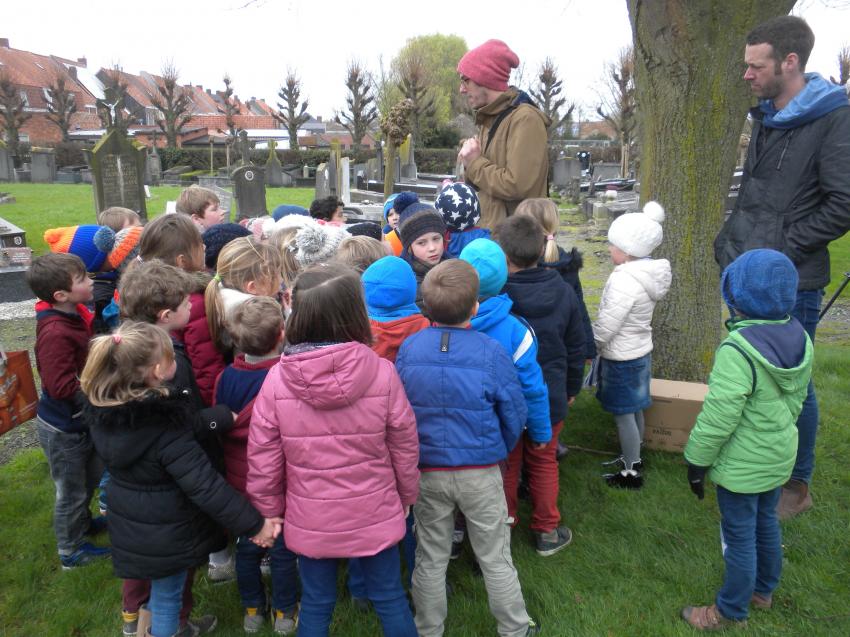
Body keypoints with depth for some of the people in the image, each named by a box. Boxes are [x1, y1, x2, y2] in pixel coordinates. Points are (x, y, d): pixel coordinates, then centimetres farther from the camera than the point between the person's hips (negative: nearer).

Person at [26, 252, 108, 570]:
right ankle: (71, 552, 34)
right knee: (71, 490, 12)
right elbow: (61, 387, -34)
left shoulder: (78, 313, -7)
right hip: (62, 427, -8)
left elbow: (91, 349, 8)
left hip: (81, 418, 8)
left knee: (91, 476, 28)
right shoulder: (55, 333, -32)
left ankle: (82, 522, 53)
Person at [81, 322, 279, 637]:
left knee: (160, 588, 28)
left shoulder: (101, 411, -11)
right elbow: (205, 485, -32)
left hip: (127, 527, 6)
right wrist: (254, 524, -24)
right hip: (166, 533, -6)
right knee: (166, 596, 16)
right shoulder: (166, 426, -33)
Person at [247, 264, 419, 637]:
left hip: (310, 518, 1)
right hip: (375, 514, 0)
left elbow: (263, 459, -8)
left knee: (315, 605, 20)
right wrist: (407, 496, 11)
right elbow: (405, 446, -6)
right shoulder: (382, 372, -18)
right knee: (390, 599, 19)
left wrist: (269, 511, 8)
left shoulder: (276, 379, -16)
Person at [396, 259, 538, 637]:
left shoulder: (408, 349, -10)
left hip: (426, 471, 2)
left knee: (430, 559, 18)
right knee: (496, 558, 16)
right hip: (480, 472, -2)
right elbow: (514, 415, -7)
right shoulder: (490, 352, -17)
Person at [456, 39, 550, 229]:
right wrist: (470, 165, -2)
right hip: (488, 234, 9)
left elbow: (516, 185, -23)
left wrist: (475, 162, -10)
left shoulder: (525, 119, -13)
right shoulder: (489, 120, 16)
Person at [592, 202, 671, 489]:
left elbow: (605, 328, -25)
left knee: (623, 414, 5)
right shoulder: (648, 272, 0)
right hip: (640, 351, 9)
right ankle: (634, 459, 38)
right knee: (634, 410, 21)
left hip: (621, 359, -9)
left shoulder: (624, 281, -27)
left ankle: (631, 473, 18)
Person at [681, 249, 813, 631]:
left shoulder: (739, 349, -30)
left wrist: (697, 461, -13)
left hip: (742, 465, -8)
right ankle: (763, 591, 45)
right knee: (765, 523, 24)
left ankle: (731, 612, 26)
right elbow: (796, 400, 9)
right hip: (779, 456, 8)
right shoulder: (800, 339, -4)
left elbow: (718, 418, -26)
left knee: (739, 535, 8)